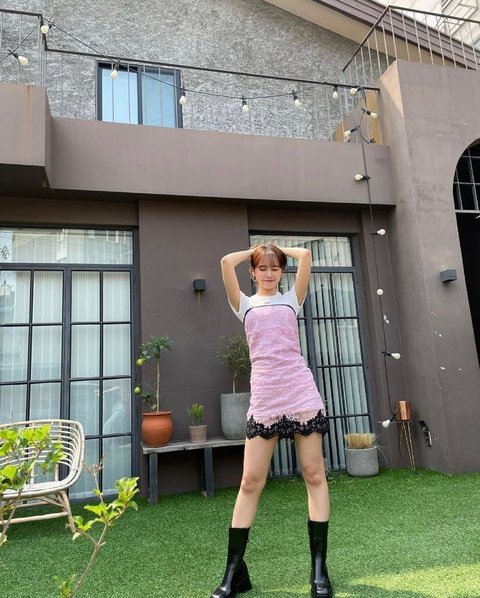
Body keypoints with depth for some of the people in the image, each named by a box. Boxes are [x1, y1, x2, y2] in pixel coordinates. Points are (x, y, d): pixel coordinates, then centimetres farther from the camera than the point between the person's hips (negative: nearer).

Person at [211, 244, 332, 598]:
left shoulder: (291, 299, 14)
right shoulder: (245, 305, 14)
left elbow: (305, 256, 3)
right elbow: (227, 262, 1)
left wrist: (279, 249, 20)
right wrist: (254, 251, 17)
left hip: (300, 391, 0)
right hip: (264, 397, 0)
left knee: (314, 476, 5)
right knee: (251, 481, 1)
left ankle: (319, 568, 17)